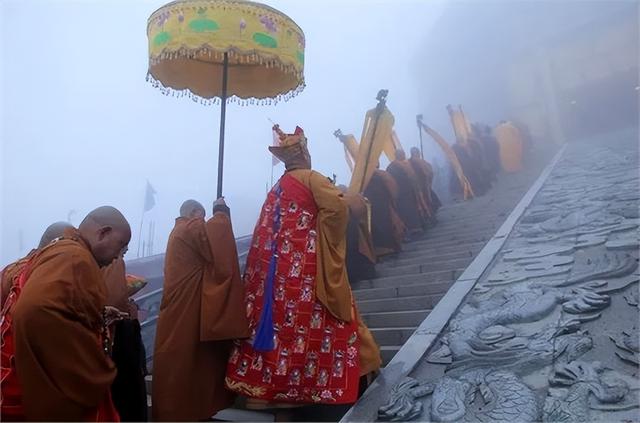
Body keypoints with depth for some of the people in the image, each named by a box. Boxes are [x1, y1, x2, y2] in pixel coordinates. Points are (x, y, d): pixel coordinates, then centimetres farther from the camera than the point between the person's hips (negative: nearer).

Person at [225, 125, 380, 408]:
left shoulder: (277, 188, 16)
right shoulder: (310, 178, -5)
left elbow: (266, 232, 13)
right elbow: (338, 207, -20)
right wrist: (331, 238, -6)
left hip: (280, 263, 7)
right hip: (306, 264, -7)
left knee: (282, 317, 9)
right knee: (308, 319, -1)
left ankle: (263, 383, 12)